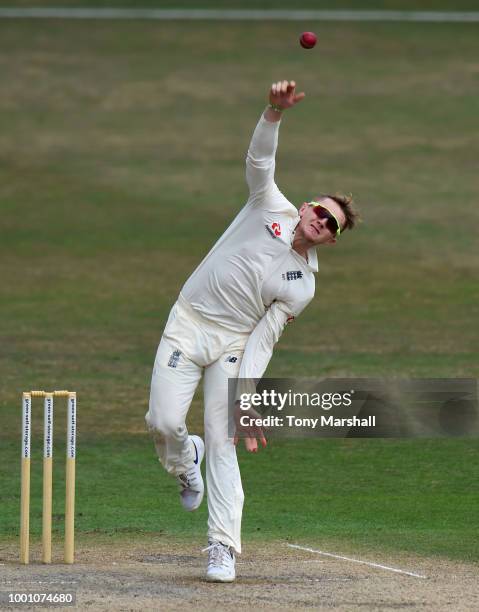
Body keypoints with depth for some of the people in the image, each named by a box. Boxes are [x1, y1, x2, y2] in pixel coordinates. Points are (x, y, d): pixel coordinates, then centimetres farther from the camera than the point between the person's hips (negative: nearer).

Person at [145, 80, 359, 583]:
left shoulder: (302, 286, -1)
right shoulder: (272, 209, 1)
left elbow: (262, 342, -6)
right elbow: (259, 159, -13)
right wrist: (275, 112, -32)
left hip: (233, 343, -1)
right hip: (187, 327, 1)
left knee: (222, 444, -11)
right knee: (164, 422, -12)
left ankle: (223, 549, -10)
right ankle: (185, 462, 26)